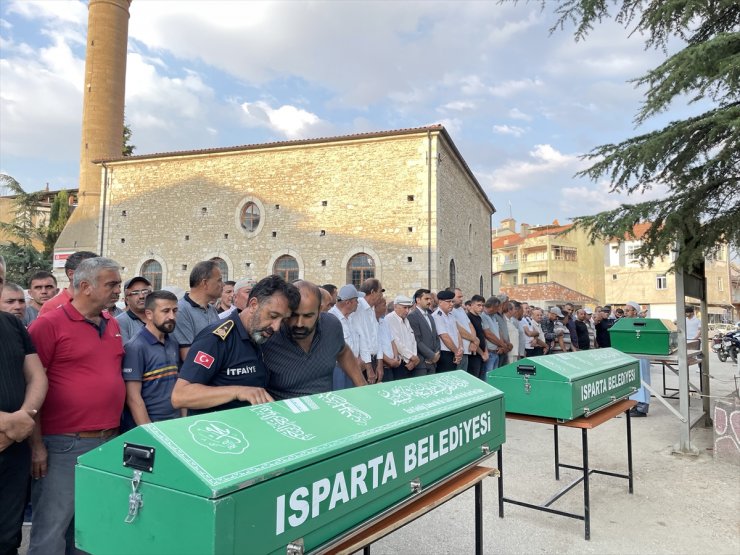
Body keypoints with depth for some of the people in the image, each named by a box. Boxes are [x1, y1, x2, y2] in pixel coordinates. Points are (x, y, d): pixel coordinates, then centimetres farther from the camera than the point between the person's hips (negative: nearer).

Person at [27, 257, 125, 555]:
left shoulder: (113, 324, 8)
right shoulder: (49, 324, -11)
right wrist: (36, 444, -11)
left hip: (109, 442, 6)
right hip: (63, 445, -6)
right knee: (51, 530, 5)